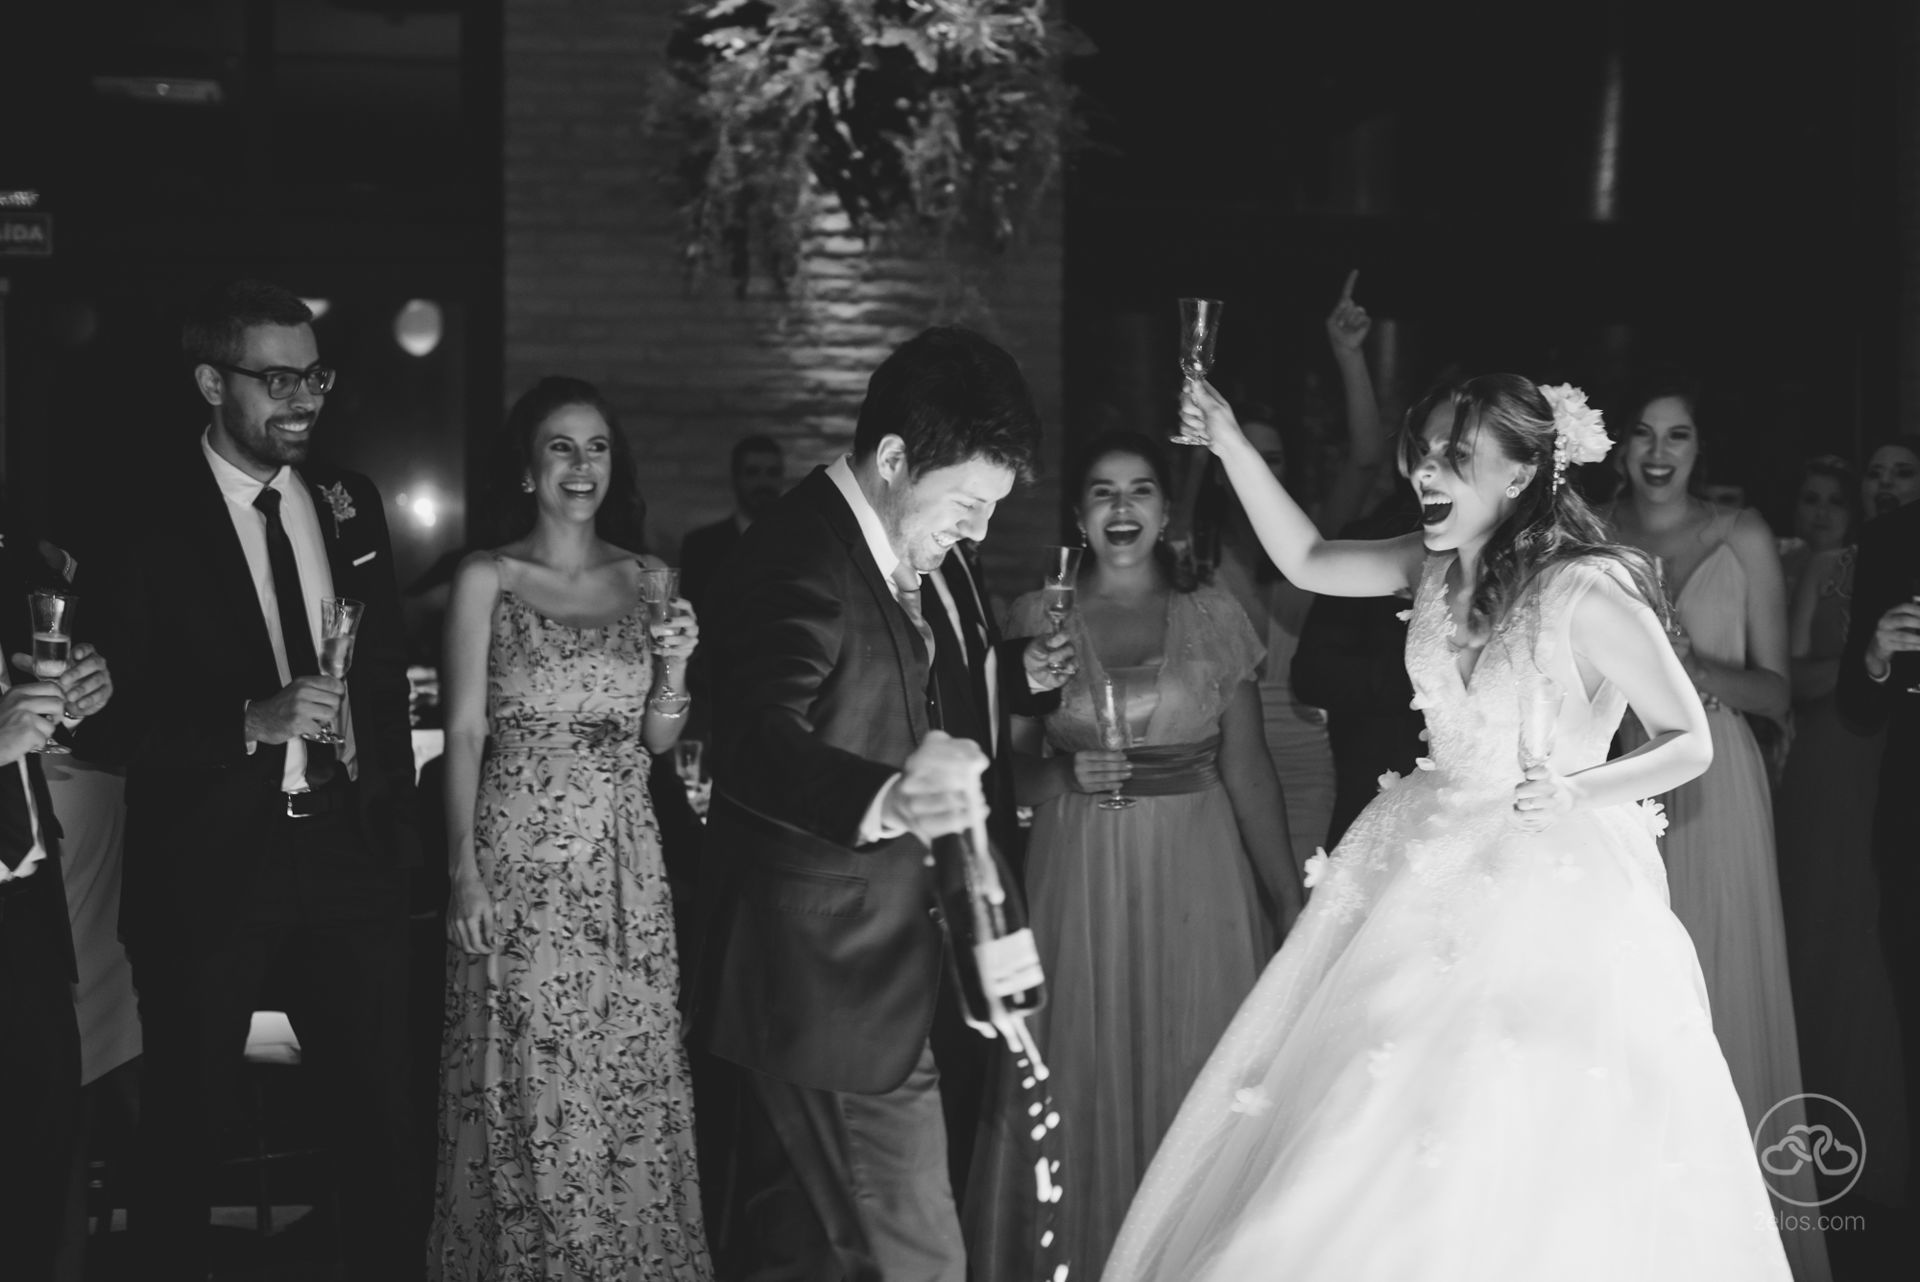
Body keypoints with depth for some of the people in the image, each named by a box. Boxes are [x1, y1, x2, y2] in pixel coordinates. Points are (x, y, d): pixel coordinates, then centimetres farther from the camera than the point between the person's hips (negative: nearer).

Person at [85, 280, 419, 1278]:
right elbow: (108, 717, -11)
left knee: (382, 1124, 10)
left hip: (350, 853, 4)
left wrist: (395, 820, 8)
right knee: (182, 1132, 11)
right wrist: (251, 721, -25)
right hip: (209, 869, -4)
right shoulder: (145, 521, -9)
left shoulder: (350, 502, 7)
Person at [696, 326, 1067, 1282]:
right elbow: (759, 742, -38)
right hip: (833, 981, -9)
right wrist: (887, 799, -56)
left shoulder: (899, 553, 9)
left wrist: (1018, 674, 11)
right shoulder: (796, 562, -21)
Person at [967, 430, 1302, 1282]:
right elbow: (1008, 766, 4)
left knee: (1198, 1080, 4)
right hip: (1080, 879, 0)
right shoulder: (1035, 619, 2)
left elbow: (1248, 768, 3)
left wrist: (1289, 898, 0)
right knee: (1083, 1078, 4)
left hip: (1200, 876, 0)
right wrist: (1066, 775, -16)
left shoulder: (1215, 615, 3)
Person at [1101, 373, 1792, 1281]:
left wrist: (1578, 791, -26)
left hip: (1550, 888, -6)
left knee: (1530, 1159, -1)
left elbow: (1691, 741, -10)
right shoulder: (1438, 566, 2)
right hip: (1431, 874, 6)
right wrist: (1232, 447, 1)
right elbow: (1308, 561, 11)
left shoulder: (1587, 591, -16)